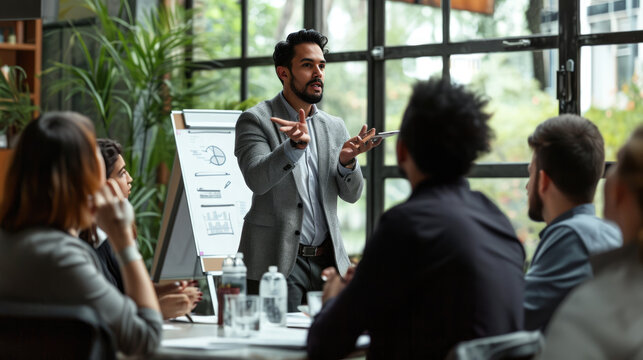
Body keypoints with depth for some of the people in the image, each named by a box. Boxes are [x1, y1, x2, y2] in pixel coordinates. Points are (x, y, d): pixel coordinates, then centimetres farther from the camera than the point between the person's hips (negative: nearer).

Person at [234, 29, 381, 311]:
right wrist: (295, 145, -30)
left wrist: (346, 162, -11)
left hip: (328, 261, 5)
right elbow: (256, 179, -16)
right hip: (278, 261, -5)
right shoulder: (255, 120, -1)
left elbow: (351, 194, 10)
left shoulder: (334, 127, 15)